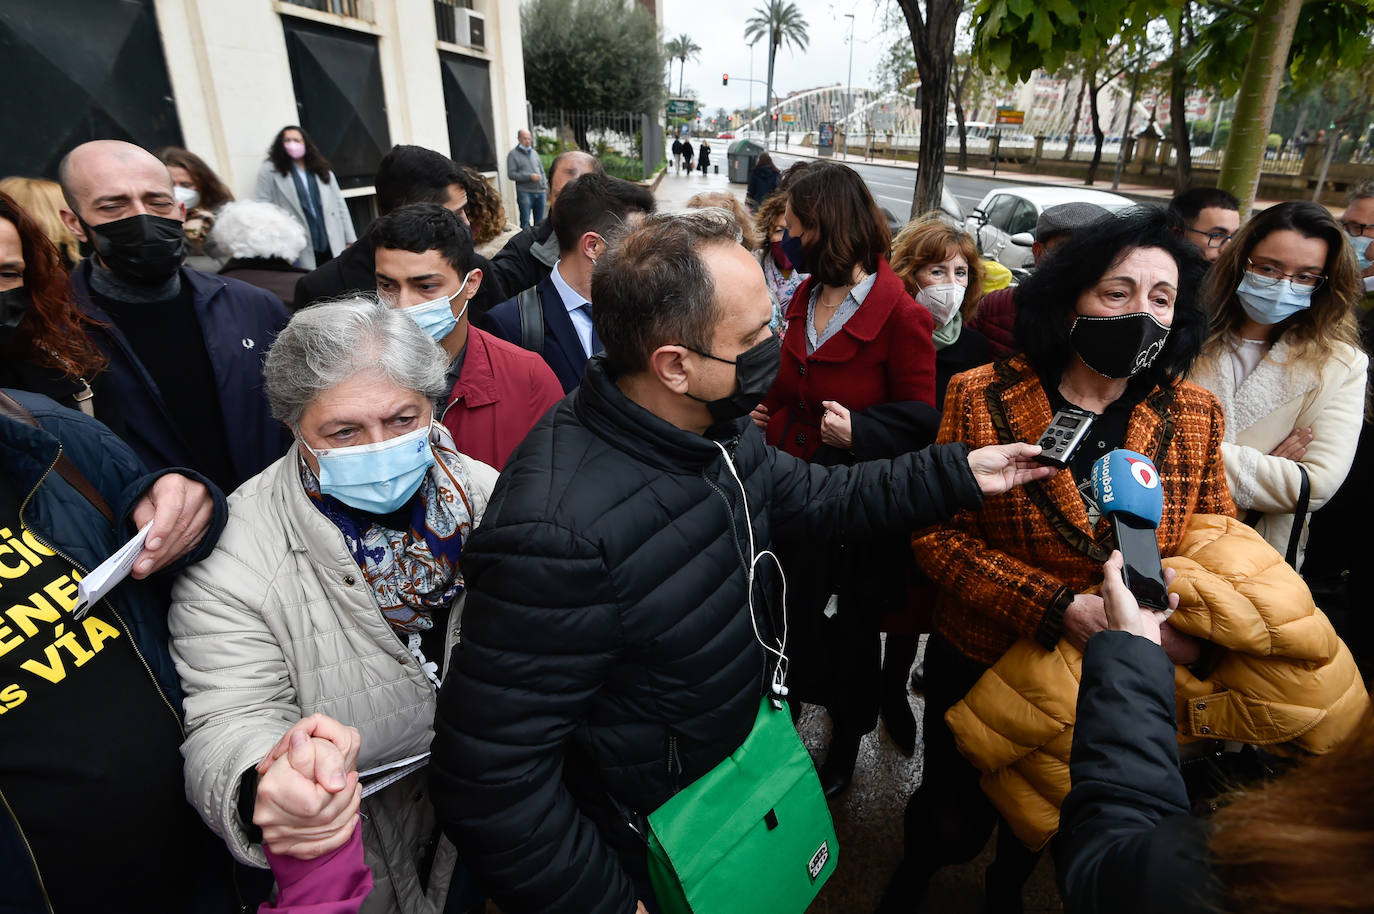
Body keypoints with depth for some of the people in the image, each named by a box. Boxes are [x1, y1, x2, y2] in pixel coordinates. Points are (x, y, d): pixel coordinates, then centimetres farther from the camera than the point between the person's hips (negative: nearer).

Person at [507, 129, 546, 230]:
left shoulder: (534, 153, 18)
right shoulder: (513, 154, 1)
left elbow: (542, 170, 23)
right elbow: (511, 174, -7)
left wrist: (544, 184, 7)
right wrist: (529, 176, -15)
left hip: (539, 192, 5)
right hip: (524, 192, -5)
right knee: (525, 222, -10)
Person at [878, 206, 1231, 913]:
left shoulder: (1196, 415, -8)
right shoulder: (982, 397, -18)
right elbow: (936, 536, -18)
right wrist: (1062, 609, -28)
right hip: (980, 663, -3)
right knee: (953, 822, 18)